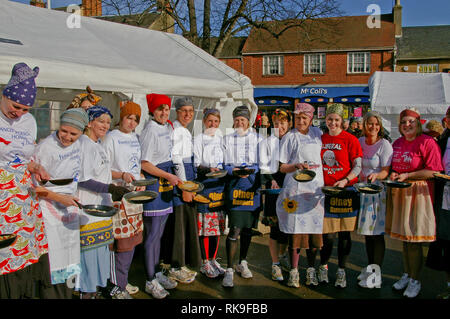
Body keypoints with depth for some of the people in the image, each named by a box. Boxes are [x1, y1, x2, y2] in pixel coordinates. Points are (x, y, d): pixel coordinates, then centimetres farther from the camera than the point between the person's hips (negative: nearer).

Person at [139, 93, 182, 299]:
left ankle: (157, 273, 26)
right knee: (152, 233, -2)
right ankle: (150, 281, 7)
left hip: (165, 183, 8)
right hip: (153, 184, -8)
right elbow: (144, 164, -16)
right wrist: (168, 176, -15)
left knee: (159, 232, 15)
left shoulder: (167, 128, 12)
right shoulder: (150, 130, -13)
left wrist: (171, 177, 16)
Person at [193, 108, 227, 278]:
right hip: (204, 183, -5)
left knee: (217, 224, 8)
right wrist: (209, 169, -21)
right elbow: (196, 164, -4)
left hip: (220, 183, 5)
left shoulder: (221, 138, 17)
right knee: (205, 224, -6)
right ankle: (205, 262, 3)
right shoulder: (199, 138, 2)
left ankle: (213, 259, 18)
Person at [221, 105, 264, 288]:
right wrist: (232, 170, -11)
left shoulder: (257, 139, 12)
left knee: (248, 227, 10)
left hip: (252, 185, 2)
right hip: (234, 185, -2)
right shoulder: (226, 139, 13)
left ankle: (242, 263, 25)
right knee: (235, 229, -9)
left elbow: (262, 163, 6)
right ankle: (229, 269, -4)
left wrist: (250, 169, -13)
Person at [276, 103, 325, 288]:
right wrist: (297, 166, -17)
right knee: (296, 229, -4)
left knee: (314, 228, 4)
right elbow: (282, 167, -1)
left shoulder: (317, 133, 13)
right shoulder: (290, 137, 1)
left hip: (316, 188, 4)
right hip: (296, 189, -3)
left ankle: (311, 270, 16)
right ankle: (294, 271, 6)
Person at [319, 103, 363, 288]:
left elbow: (358, 167, -4)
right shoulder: (321, 139, 9)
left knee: (344, 233, 4)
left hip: (346, 191, -2)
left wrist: (345, 181, -19)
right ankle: (323, 267, 24)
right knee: (328, 234, 2)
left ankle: (341, 271, 18)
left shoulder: (350, 140, -3)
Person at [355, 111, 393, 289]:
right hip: (362, 189, 6)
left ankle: (376, 274, 2)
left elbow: (386, 170, -12)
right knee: (366, 231, 12)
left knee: (377, 231, -5)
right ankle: (369, 267, 24)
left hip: (378, 189, -6)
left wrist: (375, 175, -30)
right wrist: (360, 176, 5)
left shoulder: (384, 144, -8)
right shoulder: (360, 142, 8)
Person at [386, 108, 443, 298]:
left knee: (414, 239, -3)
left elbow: (434, 171, -14)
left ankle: (415, 281, 12)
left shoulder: (427, 142, -10)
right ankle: (406, 275, 27)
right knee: (403, 236, 13)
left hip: (418, 193, -6)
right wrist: (393, 174, 3)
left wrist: (407, 175, -16)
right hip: (399, 192, 6)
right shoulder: (397, 143, 11)